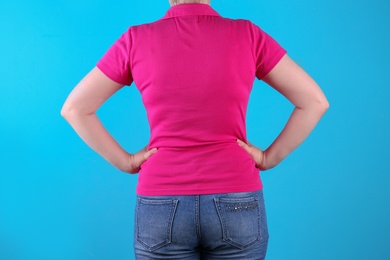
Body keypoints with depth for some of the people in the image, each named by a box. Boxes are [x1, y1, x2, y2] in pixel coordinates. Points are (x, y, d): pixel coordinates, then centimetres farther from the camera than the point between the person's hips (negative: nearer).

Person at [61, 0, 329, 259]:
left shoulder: (137, 40, -1)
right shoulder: (248, 35, -2)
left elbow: (74, 108, 3)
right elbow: (315, 101, -1)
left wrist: (126, 161, 4)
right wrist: (269, 158, 3)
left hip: (162, 208, 0)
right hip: (236, 206, 0)